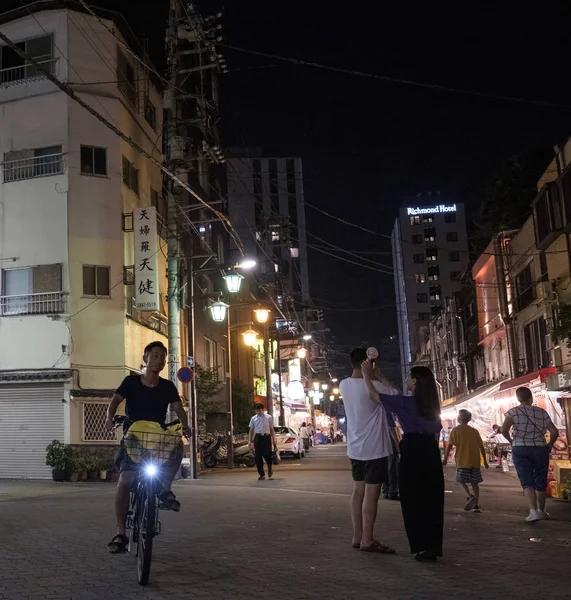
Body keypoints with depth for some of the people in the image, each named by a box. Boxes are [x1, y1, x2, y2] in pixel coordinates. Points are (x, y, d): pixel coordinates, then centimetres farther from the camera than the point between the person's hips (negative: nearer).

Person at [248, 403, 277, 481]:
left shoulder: (268, 417, 7)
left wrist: (274, 441, 4)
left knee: (267, 454, -15)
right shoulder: (253, 418, 12)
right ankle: (262, 474, 9)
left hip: (266, 437, -2)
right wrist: (250, 441, 8)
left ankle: (270, 467, 18)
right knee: (258, 457, -1)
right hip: (257, 437, 2)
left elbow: (272, 430, 9)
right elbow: (251, 430, 16)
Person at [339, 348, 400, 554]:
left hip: (355, 448, 8)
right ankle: (367, 540, -2)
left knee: (358, 491, 12)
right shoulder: (373, 386, -18)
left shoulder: (344, 385, 3)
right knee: (371, 493, -4)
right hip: (374, 448, -8)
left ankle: (357, 537, 16)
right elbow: (396, 394, -3)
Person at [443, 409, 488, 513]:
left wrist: (445, 459, -4)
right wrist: (485, 461, 16)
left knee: (461, 480, 6)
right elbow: (481, 447, 8)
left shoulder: (455, 430, -1)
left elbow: (450, 445, -8)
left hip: (462, 461, -4)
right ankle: (476, 505, 7)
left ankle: (470, 496, -18)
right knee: (474, 483, 9)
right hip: (475, 461, 4)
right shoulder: (475, 431, 9)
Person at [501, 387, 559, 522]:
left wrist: (511, 441, 2)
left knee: (527, 481, -1)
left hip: (521, 450, -2)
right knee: (541, 482, 16)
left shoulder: (513, 412, -2)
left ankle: (533, 511, -17)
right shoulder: (542, 412, 6)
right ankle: (541, 511, 28)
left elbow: (504, 430, -15)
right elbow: (555, 432, 3)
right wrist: (549, 445, 17)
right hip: (540, 449, 2)